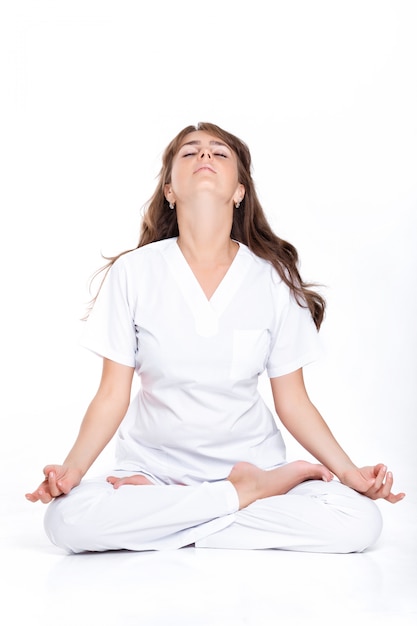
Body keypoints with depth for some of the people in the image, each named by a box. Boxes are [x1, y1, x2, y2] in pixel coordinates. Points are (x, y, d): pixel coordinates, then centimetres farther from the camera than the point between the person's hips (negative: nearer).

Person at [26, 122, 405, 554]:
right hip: (152, 464, 0)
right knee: (66, 520, -31)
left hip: (253, 463, 1)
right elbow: (112, 396, -4)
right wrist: (72, 467, -20)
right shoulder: (133, 272, -5)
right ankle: (246, 495, -14)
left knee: (360, 521, -26)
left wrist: (350, 471, -11)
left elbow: (293, 402, 2)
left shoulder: (274, 279, -3)